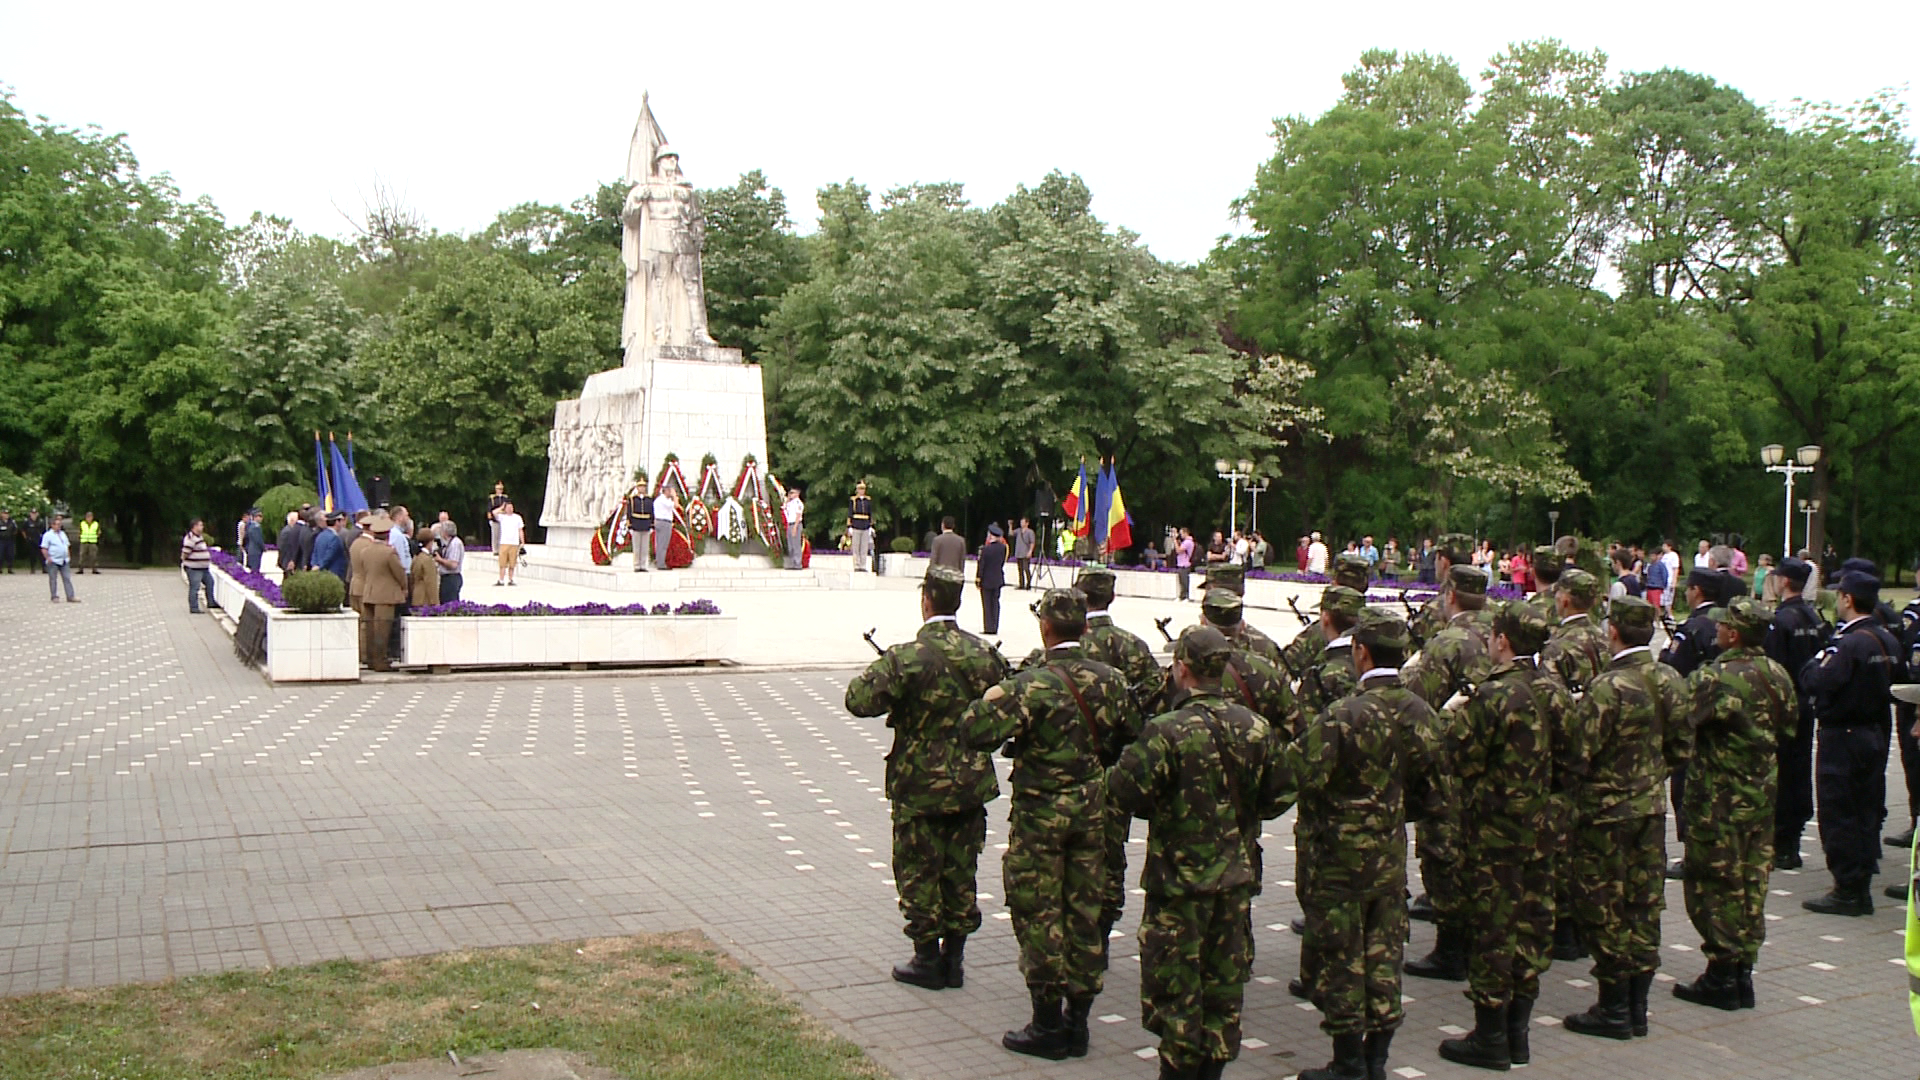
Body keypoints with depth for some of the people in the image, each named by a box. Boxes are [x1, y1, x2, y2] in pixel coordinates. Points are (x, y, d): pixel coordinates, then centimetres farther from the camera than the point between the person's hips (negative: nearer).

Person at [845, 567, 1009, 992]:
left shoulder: (906, 657, -18)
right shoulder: (983, 653, -1)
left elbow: (859, 700, -20)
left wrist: (876, 673, 0)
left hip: (920, 785, -5)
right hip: (971, 781, 5)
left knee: (918, 870, 8)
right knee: (960, 869, 14)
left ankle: (928, 960, 15)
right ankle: (954, 957, 22)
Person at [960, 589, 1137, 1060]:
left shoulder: (1031, 685, -19)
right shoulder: (1111, 679, 0)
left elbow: (976, 732, -24)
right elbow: (1131, 739, 13)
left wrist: (991, 697, -6)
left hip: (1041, 813, -6)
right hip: (1093, 810, 6)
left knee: (1038, 914, 5)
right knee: (1085, 910, 12)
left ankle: (1047, 1024, 10)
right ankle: (1077, 1019, 21)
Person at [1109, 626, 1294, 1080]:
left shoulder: (1166, 732, -19)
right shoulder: (1255, 728, -2)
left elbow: (1125, 792, -21)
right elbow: (1279, 796, 4)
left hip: (1179, 877, -5)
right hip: (1237, 877, 5)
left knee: (1174, 982, 7)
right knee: (1225, 980, 15)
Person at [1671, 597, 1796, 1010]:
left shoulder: (1718, 677, -21)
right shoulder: (1778, 675, 4)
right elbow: (1787, 727, 14)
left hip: (1720, 796, -7)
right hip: (1762, 792, 7)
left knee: (1714, 884, 2)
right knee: (1751, 884, 13)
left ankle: (1721, 978, 6)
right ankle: (1743, 973, 20)